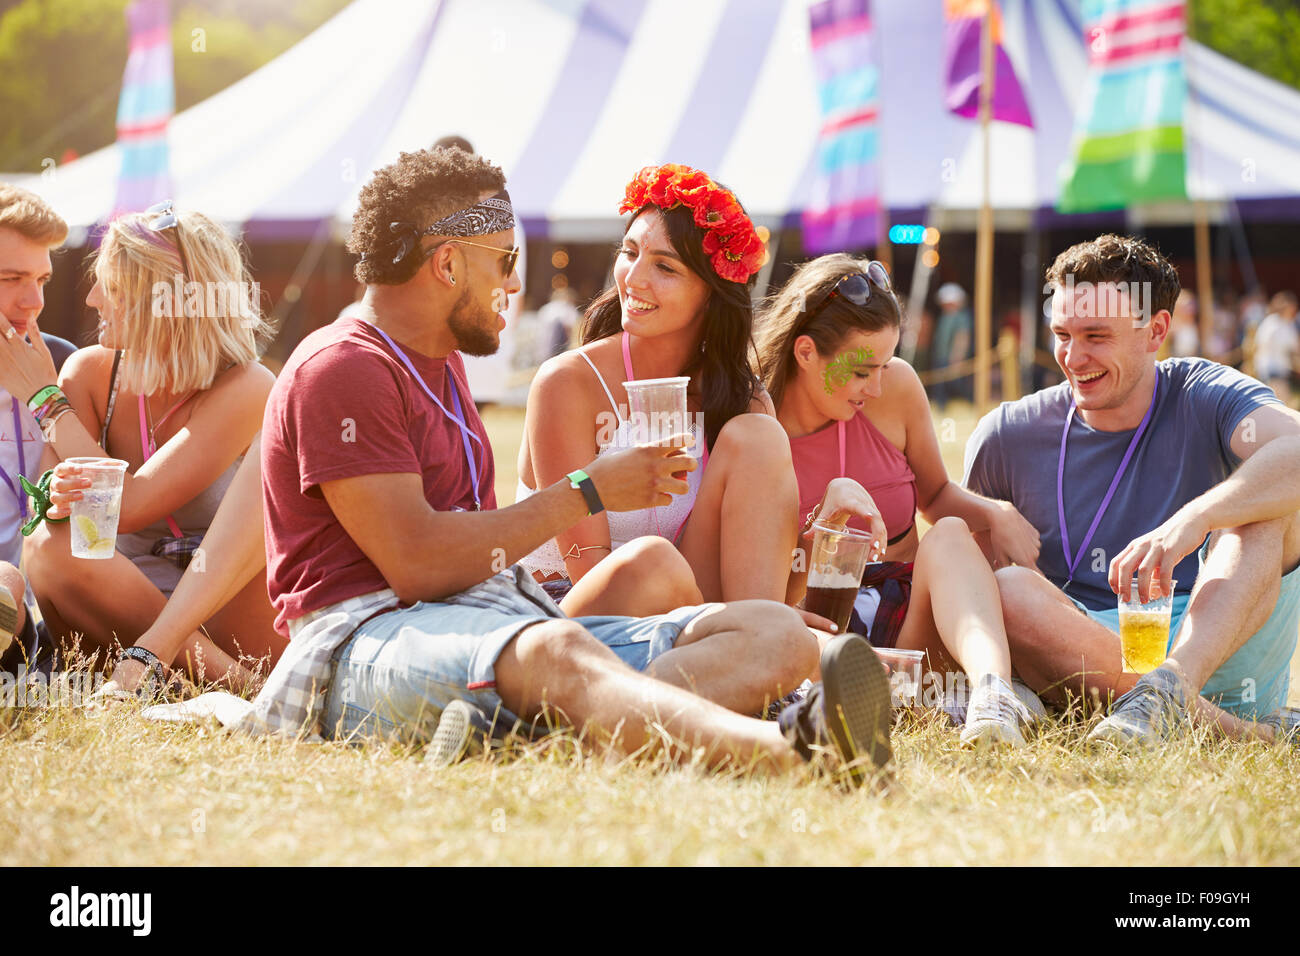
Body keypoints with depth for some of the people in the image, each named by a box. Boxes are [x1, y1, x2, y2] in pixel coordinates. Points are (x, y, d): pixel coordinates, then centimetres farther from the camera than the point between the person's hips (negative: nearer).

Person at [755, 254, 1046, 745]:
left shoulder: (896, 387, 1)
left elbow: (935, 494, 19)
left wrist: (998, 514, -3)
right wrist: (825, 519, -23)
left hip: (912, 620, 2)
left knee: (948, 534, -29)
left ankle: (991, 682, -55)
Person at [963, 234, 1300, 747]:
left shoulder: (1204, 399, 0)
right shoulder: (1005, 439, 7)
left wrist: (1193, 519, -37)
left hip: (1223, 657, -1)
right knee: (1009, 589, -28)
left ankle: (1171, 687, -42)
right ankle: (1231, 732, -36)